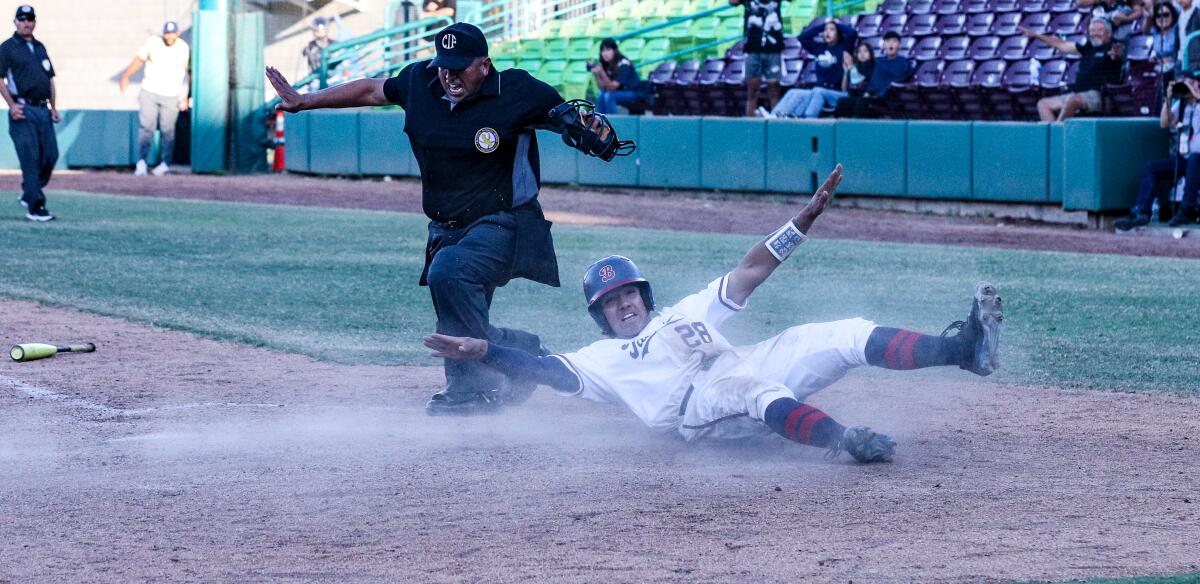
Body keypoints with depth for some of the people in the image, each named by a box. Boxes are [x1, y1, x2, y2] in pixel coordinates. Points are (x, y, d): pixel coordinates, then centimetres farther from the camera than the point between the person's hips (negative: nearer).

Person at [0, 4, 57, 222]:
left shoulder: (40, 47, 20)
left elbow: (50, 78, 23)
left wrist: (53, 107, 14)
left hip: (43, 110, 6)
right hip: (22, 111, -6)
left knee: (50, 155, 2)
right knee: (30, 158, -9)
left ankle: (28, 194, 21)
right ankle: (35, 207, -8)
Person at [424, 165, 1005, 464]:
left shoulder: (689, 311, 33)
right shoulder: (603, 359, 24)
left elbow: (752, 269, 25)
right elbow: (548, 370, 8)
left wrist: (803, 220, 14)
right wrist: (482, 351, -4)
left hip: (751, 369, 5)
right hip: (696, 410, -5)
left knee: (847, 337, -12)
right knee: (754, 390, -40)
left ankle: (962, 348, -29)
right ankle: (843, 439, -62)